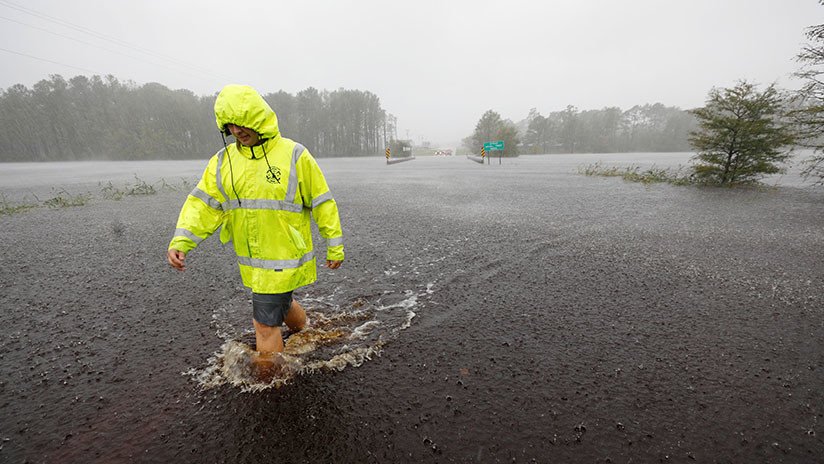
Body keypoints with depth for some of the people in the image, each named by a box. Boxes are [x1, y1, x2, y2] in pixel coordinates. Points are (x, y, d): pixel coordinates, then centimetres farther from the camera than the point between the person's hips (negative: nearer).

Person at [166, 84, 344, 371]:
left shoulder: (294, 156, -11)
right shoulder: (223, 161, 4)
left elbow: (322, 203, -7)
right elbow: (203, 204, 1)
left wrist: (335, 247, -6)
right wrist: (180, 242, -13)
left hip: (284, 259, -6)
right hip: (250, 261, 6)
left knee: (266, 323, 1)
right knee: (282, 303, 26)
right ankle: (303, 333, 55)